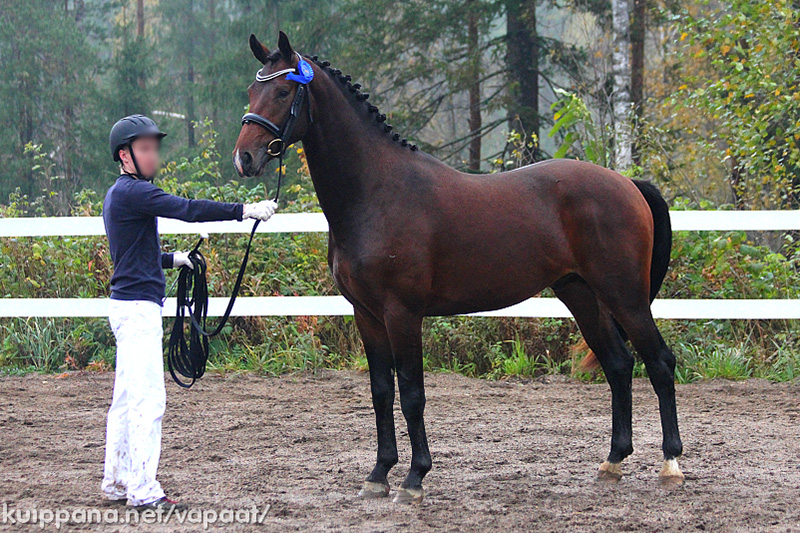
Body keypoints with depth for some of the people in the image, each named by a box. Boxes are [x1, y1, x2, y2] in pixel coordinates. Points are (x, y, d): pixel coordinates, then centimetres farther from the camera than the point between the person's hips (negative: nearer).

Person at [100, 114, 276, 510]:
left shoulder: (117, 194, 17)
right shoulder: (133, 192, -14)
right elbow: (186, 210, -24)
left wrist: (172, 260, 19)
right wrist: (243, 211, -25)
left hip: (126, 303, 11)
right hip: (138, 304, -11)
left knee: (127, 397, 15)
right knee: (148, 398, -11)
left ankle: (117, 481, 21)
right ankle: (142, 489, -11)